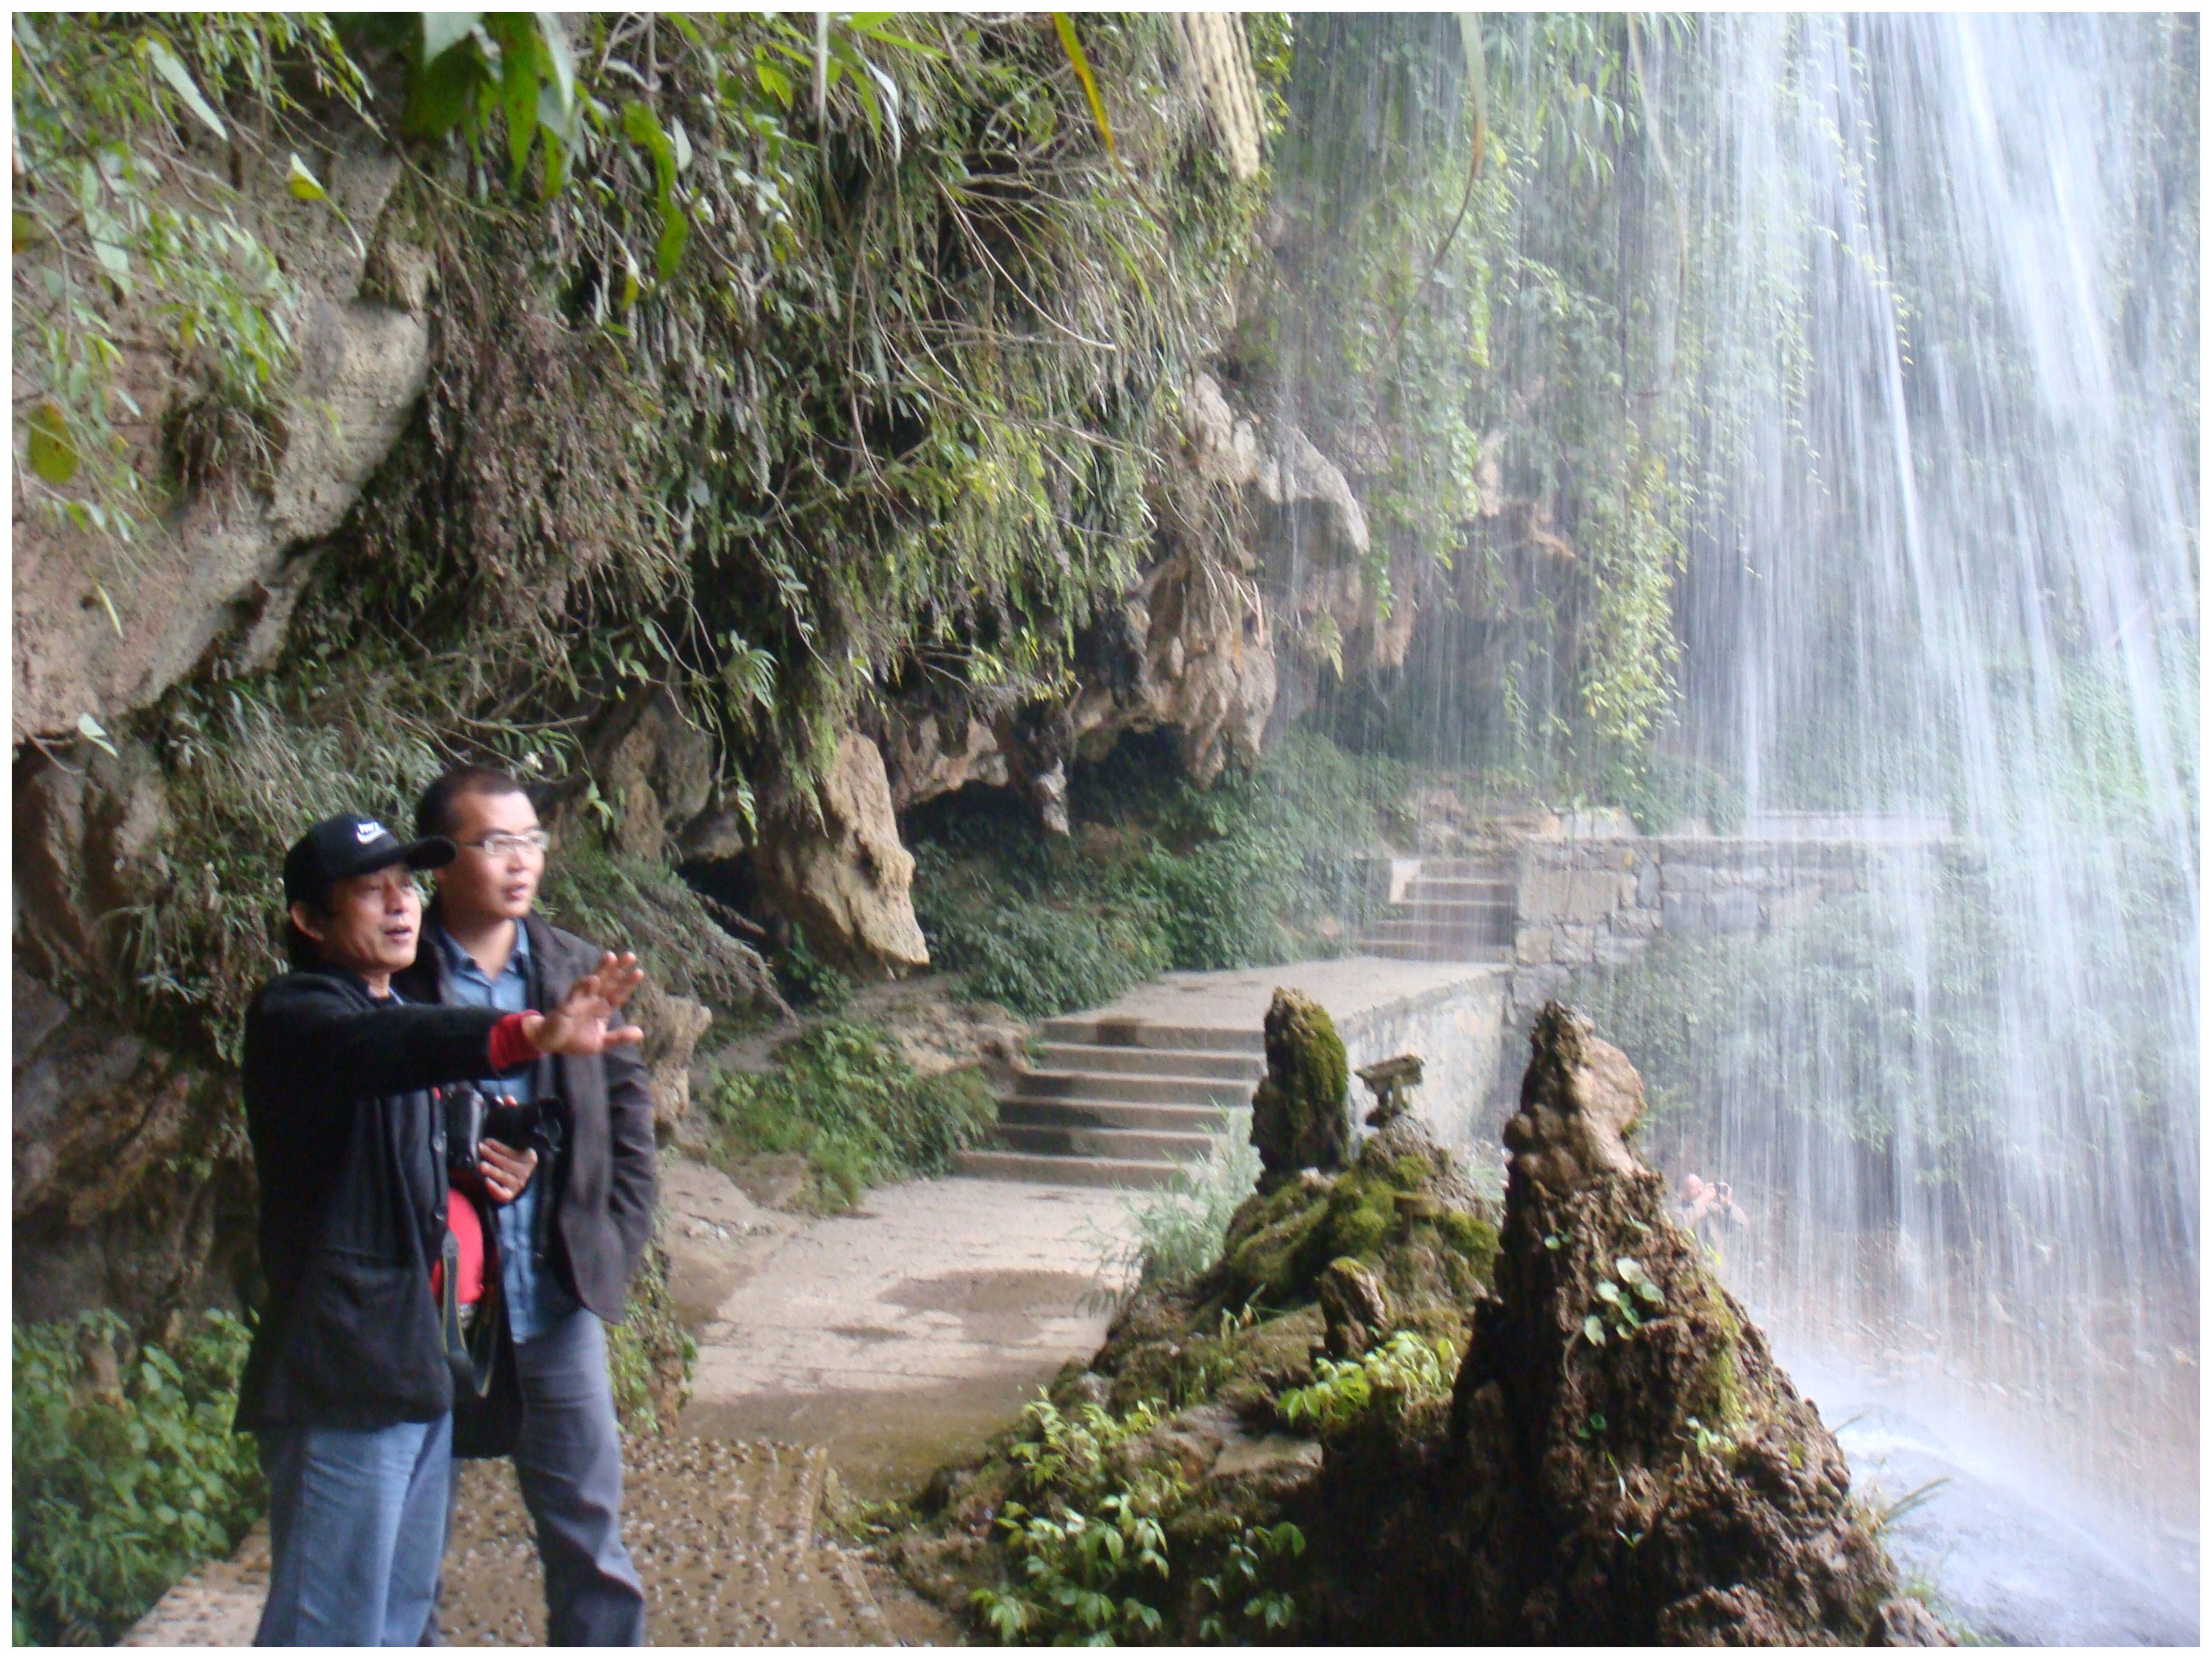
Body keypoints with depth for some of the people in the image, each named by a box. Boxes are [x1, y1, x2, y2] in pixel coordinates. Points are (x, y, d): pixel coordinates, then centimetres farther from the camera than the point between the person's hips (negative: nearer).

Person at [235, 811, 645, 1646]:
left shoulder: (398, 1016, 18)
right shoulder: (295, 1014, -10)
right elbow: (380, 1047, -35)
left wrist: (490, 1179, 6)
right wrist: (530, 1035, -53)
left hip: (414, 1364, 9)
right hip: (344, 1373, -9)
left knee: (399, 1620, 19)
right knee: (332, 1629, -5)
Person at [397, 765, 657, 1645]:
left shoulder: (576, 967, 4)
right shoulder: (393, 978, -9)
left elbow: (629, 1112, 10)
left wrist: (615, 1244, 4)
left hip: (556, 1298, 3)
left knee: (590, 1535, 11)